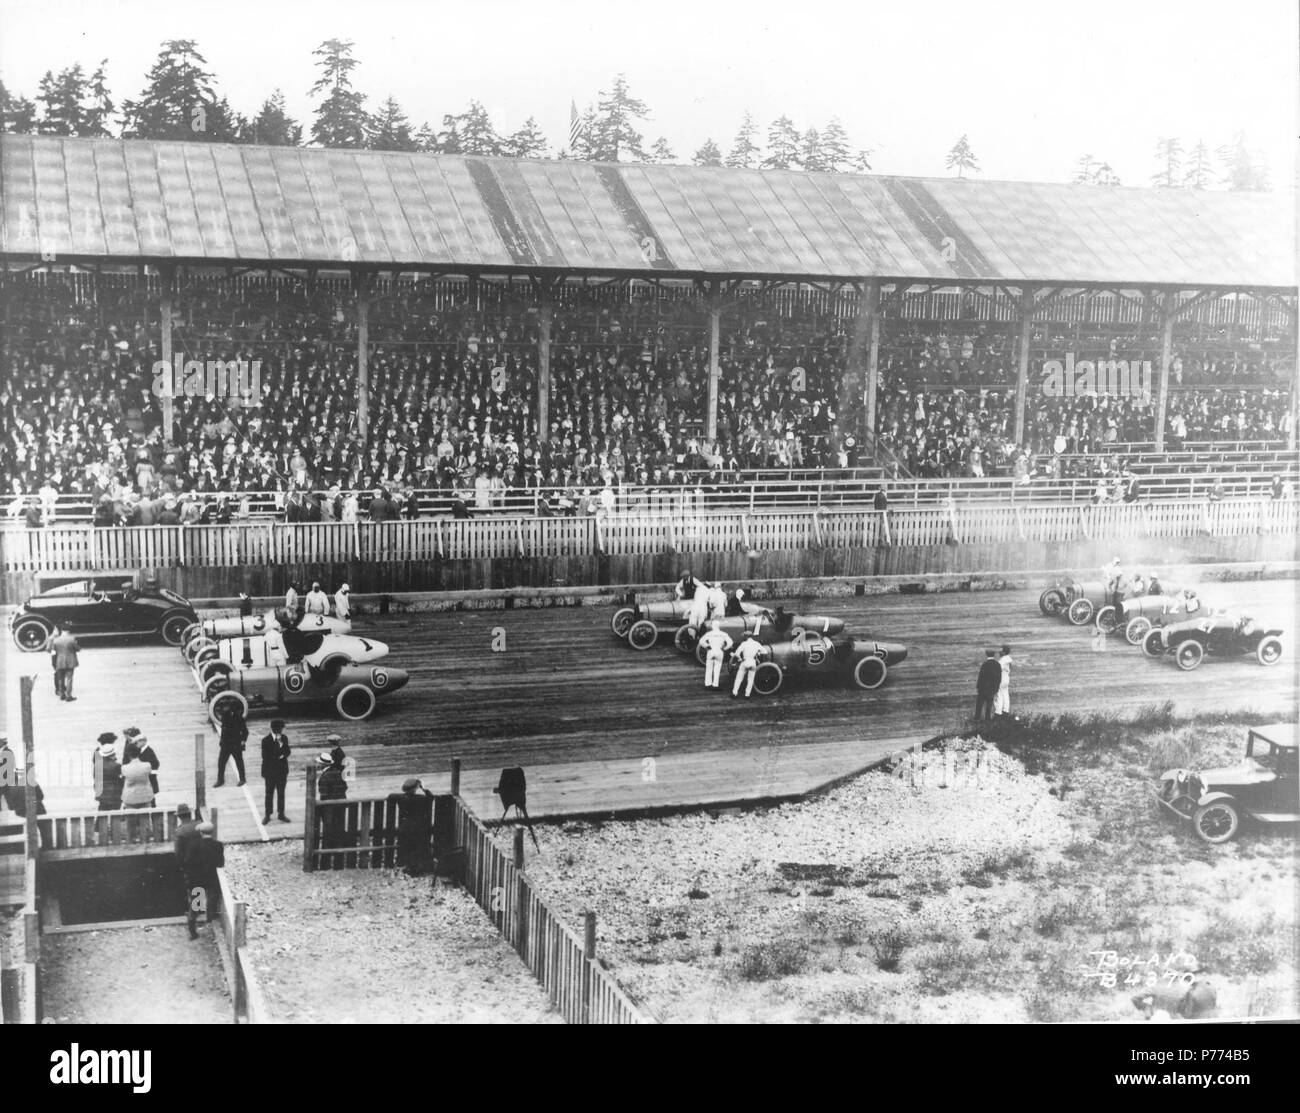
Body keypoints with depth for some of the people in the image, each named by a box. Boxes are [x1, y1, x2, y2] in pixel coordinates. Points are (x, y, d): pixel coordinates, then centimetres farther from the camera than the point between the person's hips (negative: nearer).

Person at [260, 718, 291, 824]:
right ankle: (267, 815, 14)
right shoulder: (266, 740, -11)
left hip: (282, 770, 3)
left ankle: (281, 814, 20)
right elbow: (265, 756, -14)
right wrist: (278, 757, -16)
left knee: (281, 793, 10)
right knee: (269, 793, 5)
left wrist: (281, 744, -18)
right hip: (270, 771, -3)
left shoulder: (284, 738, 1)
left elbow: (287, 753, -4)